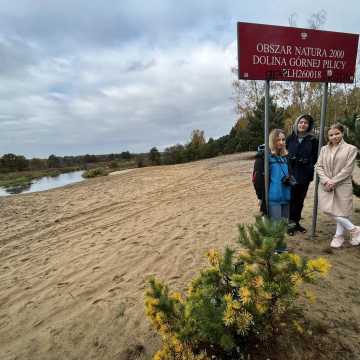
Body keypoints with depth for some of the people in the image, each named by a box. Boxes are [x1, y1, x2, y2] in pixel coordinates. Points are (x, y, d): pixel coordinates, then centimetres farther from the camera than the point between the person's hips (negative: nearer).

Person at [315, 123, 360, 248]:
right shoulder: (324, 149, 9)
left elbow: (348, 169, -7)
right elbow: (319, 166, 4)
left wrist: (333, 181, -13)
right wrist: (326, 180, -10)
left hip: (342, 185, -3)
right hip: (326, 185, 3)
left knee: (341, 211, 1)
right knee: (328, 210, 1)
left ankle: (339, 236, 21)